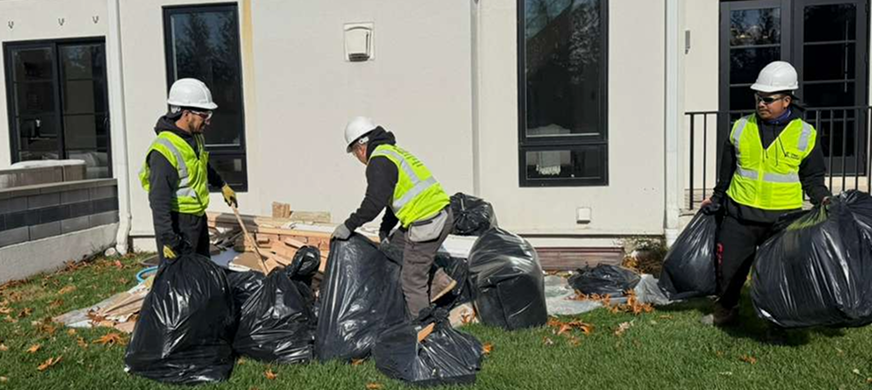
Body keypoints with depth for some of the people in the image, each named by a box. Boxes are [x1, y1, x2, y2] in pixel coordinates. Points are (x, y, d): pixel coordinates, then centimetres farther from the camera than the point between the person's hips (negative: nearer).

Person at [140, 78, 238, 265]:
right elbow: (159, 200, -27)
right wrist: (167, 239, -28)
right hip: (177, 222, -9)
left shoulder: (196, 137, 5)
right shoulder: (165, 150, -24)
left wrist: (222, 185, 37)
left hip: (198, 217, 9)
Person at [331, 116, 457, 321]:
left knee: (412, 281, 2)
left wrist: (348, 226, -8)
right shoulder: (394, 152, 21)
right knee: (396, 241, 27)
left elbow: (374, 203, -19)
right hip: (443, 214, 10)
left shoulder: (379, 162, -10)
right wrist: (384, 231, 23)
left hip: (426, 223, -10)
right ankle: (437, 277, 21)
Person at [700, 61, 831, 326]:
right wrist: (716, 199, 19)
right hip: (739, 215, 2)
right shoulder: (741, 128, 4)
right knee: (728, 267, 7)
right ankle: (725, 311, 29)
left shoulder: (805, 135, -2)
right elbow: (727, 171, 14)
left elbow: (812, 177, 5)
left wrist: (823, 198, -13)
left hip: (782, 218, -2)